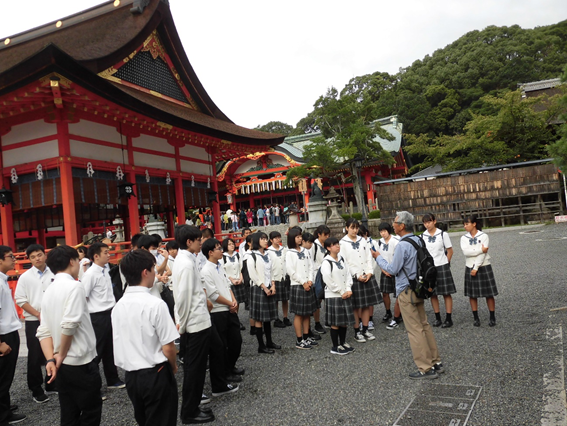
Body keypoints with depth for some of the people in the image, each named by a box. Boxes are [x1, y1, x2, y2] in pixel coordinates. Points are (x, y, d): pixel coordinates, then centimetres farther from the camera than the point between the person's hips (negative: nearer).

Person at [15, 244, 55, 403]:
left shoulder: (54, 274, -1)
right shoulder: (25, 277, -4)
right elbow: (20, 300, -4)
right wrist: (38, 314, -10)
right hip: (34, 322, -1)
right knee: (35, 357, 4)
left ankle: (51, 383, 28)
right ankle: (36, 390, 17)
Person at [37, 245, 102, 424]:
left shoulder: (48, 291, 9)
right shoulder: (75, 286, -15)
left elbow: (44, 332, 3)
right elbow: (69, 325, -23)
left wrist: (51, 359, -3)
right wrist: (61, 356, -10)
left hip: (63, 366, 8)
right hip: (82, 364, -7)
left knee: (69, 415, 16)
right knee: (91, 413, 7)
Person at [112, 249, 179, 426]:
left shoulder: (118, 306, -1)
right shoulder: (156, 304, -20)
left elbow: (119, 343, 9)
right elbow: (168, 347, -17)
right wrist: (173, 367, 2)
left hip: (130, 375, 6)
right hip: (156, 375, -6)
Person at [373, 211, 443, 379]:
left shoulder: (403, 245, -21)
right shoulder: (418, 240, 4)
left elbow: (392, 270, -16)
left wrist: (378, 257, -2)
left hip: (406, 291, -9)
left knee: (415, 330, 0)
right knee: (424, 325, 17)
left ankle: (426, 368, 8)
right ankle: (436, 362, 24)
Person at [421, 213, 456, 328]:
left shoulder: (443, 234, -5)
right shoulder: (422, 236, 1)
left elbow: (450, 251, 1)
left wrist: (445, 263, 0)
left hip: (442, 267, -3)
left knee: (446, 293, 2)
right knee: (432, 294, 8)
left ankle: (448, 319, 9)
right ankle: (437, 318, 19)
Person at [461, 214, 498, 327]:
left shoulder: (483, 236, -6)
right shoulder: (464, 238, 3)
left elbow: (483, 254, -13)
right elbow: (465, 252, -14)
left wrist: (476, 268, -17)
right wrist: (481, 249, -18)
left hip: (483, 267, -3)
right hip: (470, 268, 3)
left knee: (489, 294, 1)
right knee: (472, 295, 5)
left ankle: (492, 318, 13)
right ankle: (476, 318, 15)